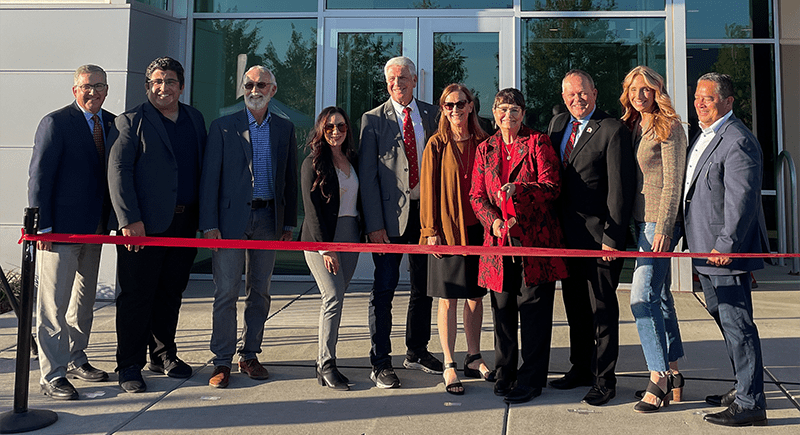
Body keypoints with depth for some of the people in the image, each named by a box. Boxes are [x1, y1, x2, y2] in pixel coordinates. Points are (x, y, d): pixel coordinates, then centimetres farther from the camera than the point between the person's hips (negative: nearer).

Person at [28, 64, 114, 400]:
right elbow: (39, 177, -10)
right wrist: (42, 226, -15)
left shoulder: (112, 124, 9)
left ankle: (75, 359, 31)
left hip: (95, 227, 7)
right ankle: (52, 375, 6)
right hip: (62, 227, -7)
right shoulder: (56, 123, -8)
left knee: (84, 298, 17)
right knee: (54, 303, -2)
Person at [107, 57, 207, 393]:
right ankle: (130, 366, 12)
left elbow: (203, 167, 15)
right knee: (136, 295, 1)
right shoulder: (130, 122, -2)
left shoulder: (195, 119, 14)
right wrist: (129, 220, -17)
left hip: (184, 223, 5)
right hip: (143, 225, -5)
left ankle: (163, 355, 28)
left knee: (171, 293, 14)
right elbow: (118, 172, -9)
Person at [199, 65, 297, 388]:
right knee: (226, 292, -2)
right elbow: (210, 177, -2)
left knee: (260, 291, 8)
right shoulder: (223, 127, 3)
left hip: (268, 219, 3)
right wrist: (209, 224, -9)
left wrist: (289, 223, 8)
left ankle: (249, 356, 19)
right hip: (231, 219, -3)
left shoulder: (285, 129, 11)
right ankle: (222, 362, 6)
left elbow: (290, 179, 12)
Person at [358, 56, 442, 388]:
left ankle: (417, 352, 29)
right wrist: (374, 224, -13)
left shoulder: (432, 114, 8)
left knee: (424, 286, 13)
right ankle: (380, 363, 8)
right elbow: (367, 176, -5)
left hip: (426, 209, 4)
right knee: (384, 289, -1)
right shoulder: (374, 120, -1)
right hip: (391, 213, -4)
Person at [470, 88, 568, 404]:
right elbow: (476, 195, 10)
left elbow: (551, 186, -6)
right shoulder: (485, 149, 14)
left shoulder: (538, 142, 3)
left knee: (533, 306, -2)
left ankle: (531, 379, 8)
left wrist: (519, 190, -23)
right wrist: (493, 221, -8)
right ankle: (505, 372, 20)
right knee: (502, 307, 6)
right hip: (499, 237, 3)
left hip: (536, 236, -3)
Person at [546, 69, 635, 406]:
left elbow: (619, 189, -13)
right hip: (567, 233, 7)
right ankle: (581, 368, 30)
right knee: (574, 304, 16)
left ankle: (604, 379, 13)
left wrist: (612, 237, -15)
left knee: (602, 307, 2)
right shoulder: (557, 124, 11)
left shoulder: (612, 130, -10)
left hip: (599, 235, -7)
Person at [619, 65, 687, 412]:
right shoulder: (632, 127, 15)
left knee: (642, 296, -14)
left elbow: (673, 183, -13)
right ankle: (672, 373, 20)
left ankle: (658, 378, -7)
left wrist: (663, 228, -18)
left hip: (660, 221, -8)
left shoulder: (669, 128, -8)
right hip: (639, 221, 8)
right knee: (659, 295, 12)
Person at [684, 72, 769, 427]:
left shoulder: (738, 141, -16)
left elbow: (741, 199, -22)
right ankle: (744, 388, 34)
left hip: (728, 251, -11)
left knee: (736, 322, -6)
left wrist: (725, 245, -23)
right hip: (707, 250, 11)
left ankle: (751, 404, 2)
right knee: (723, 316, 19)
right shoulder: (704, 137, 16)